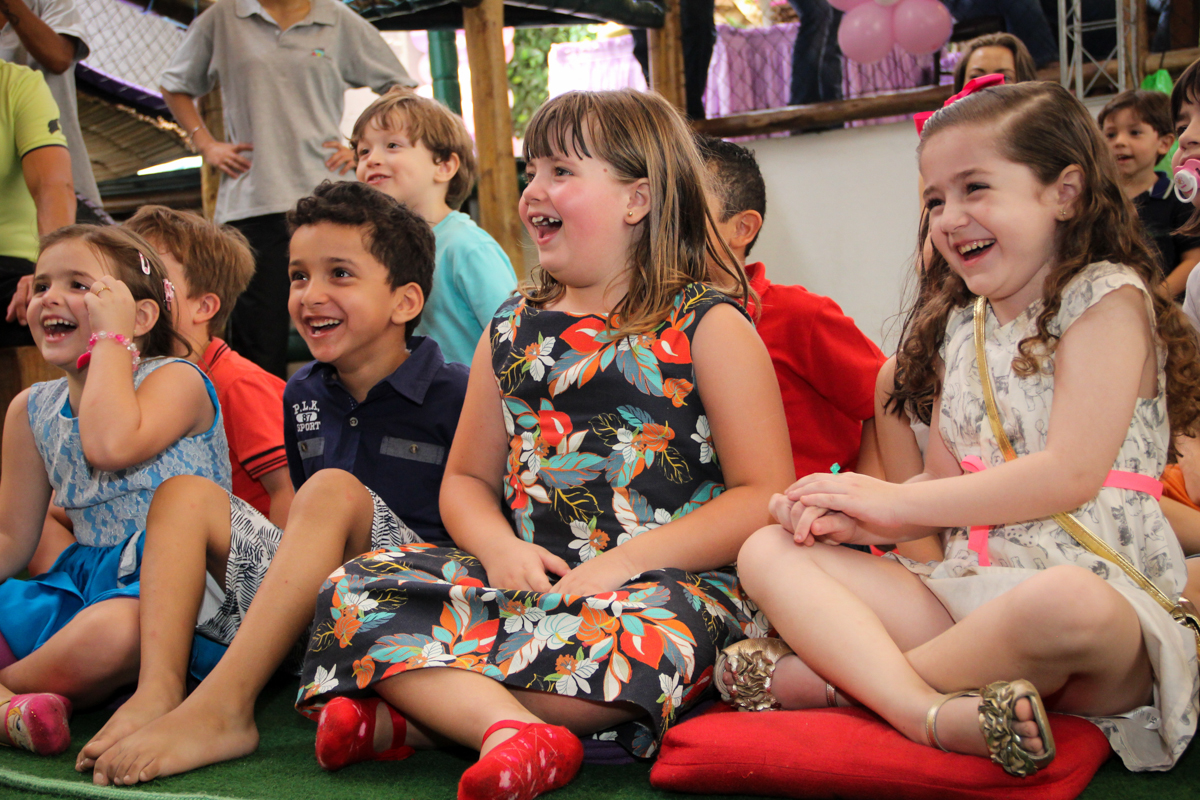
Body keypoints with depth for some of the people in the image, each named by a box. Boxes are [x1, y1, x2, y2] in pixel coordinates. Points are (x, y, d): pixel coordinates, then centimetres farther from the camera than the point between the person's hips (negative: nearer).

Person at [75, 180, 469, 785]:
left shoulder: (453, 394, -8)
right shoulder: (302, 395, 13)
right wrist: (305, 558, 11)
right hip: (315, 583, 7)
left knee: (333, 489, -32)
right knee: (185, 493, -3)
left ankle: (222, 708, -39)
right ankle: (159, 688, -24)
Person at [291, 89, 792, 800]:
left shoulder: (708, 327, 1)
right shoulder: (512, 330, 17)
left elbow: (766, 497, -6)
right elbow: (467, 479, 21)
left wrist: (625, 561, -17)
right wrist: (499, 547, -3)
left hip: (671, 579, -5)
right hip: (530, 578, 5)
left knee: (633, 628, -41)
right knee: (354, 592, -16)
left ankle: (417, 712, -27)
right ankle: (511, 727, -36)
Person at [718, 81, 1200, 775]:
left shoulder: (1107, 296, -2)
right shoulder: (959, 326, 18)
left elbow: (1070, 476, -14)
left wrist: (895, 501, -9)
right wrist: (853, 518, -5)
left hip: (1103, 590, -6)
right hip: (970, 586, 7)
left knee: (1064, 603, -43)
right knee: (768, 550, -8)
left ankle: (838, 677, -18)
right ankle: (931, 713, -33)